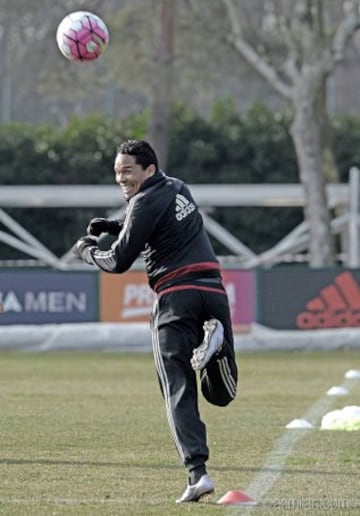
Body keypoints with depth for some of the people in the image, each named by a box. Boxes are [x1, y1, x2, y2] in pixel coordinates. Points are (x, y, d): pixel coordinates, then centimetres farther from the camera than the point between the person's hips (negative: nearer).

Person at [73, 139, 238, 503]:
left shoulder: (146, 202, -4)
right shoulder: (178, 188, 20)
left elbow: (119, 262, -6)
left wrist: (86, 250, 13)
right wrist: (113, 227, 24)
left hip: (175, 297, -6)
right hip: (213, 292, 6)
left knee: (179, 392, -7)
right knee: (220, 393, 10)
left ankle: (197, 472, -21)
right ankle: (215, 341, -22)